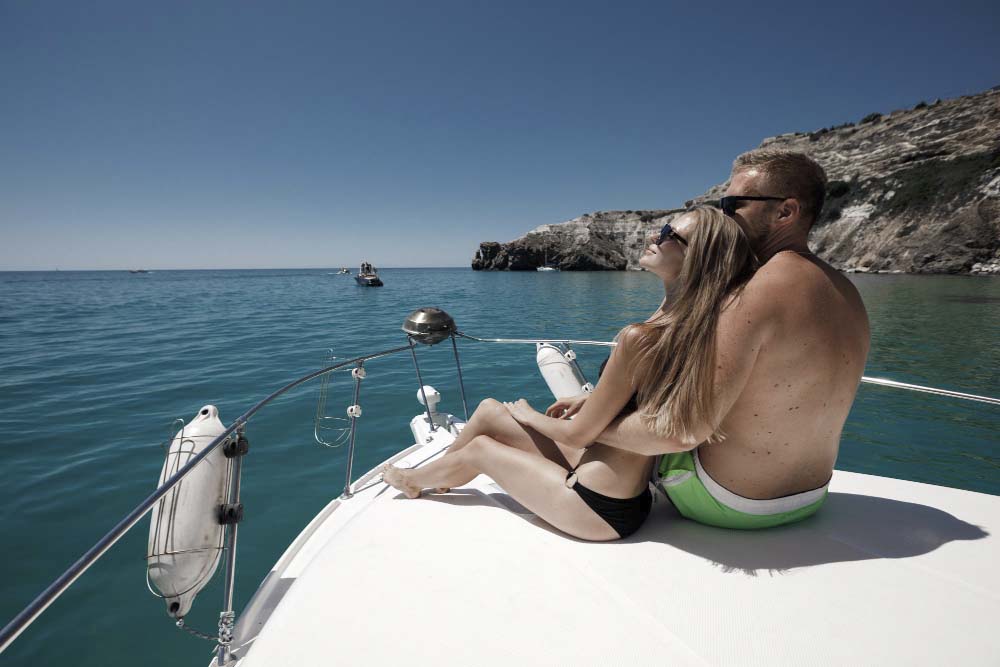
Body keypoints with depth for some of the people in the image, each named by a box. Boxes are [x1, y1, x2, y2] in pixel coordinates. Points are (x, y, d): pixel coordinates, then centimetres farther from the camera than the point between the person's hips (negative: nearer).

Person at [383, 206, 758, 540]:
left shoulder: (640, 339, -30)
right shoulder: (683, 328, -4)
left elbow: (578, 434, -20)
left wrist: (528, 416, -1)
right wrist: (590, 401, 10)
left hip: (599, 509, -7)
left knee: (478, 448, 11)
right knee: (489, 410, 12)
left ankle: (413, 481, 44)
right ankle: (432, 475, 39)